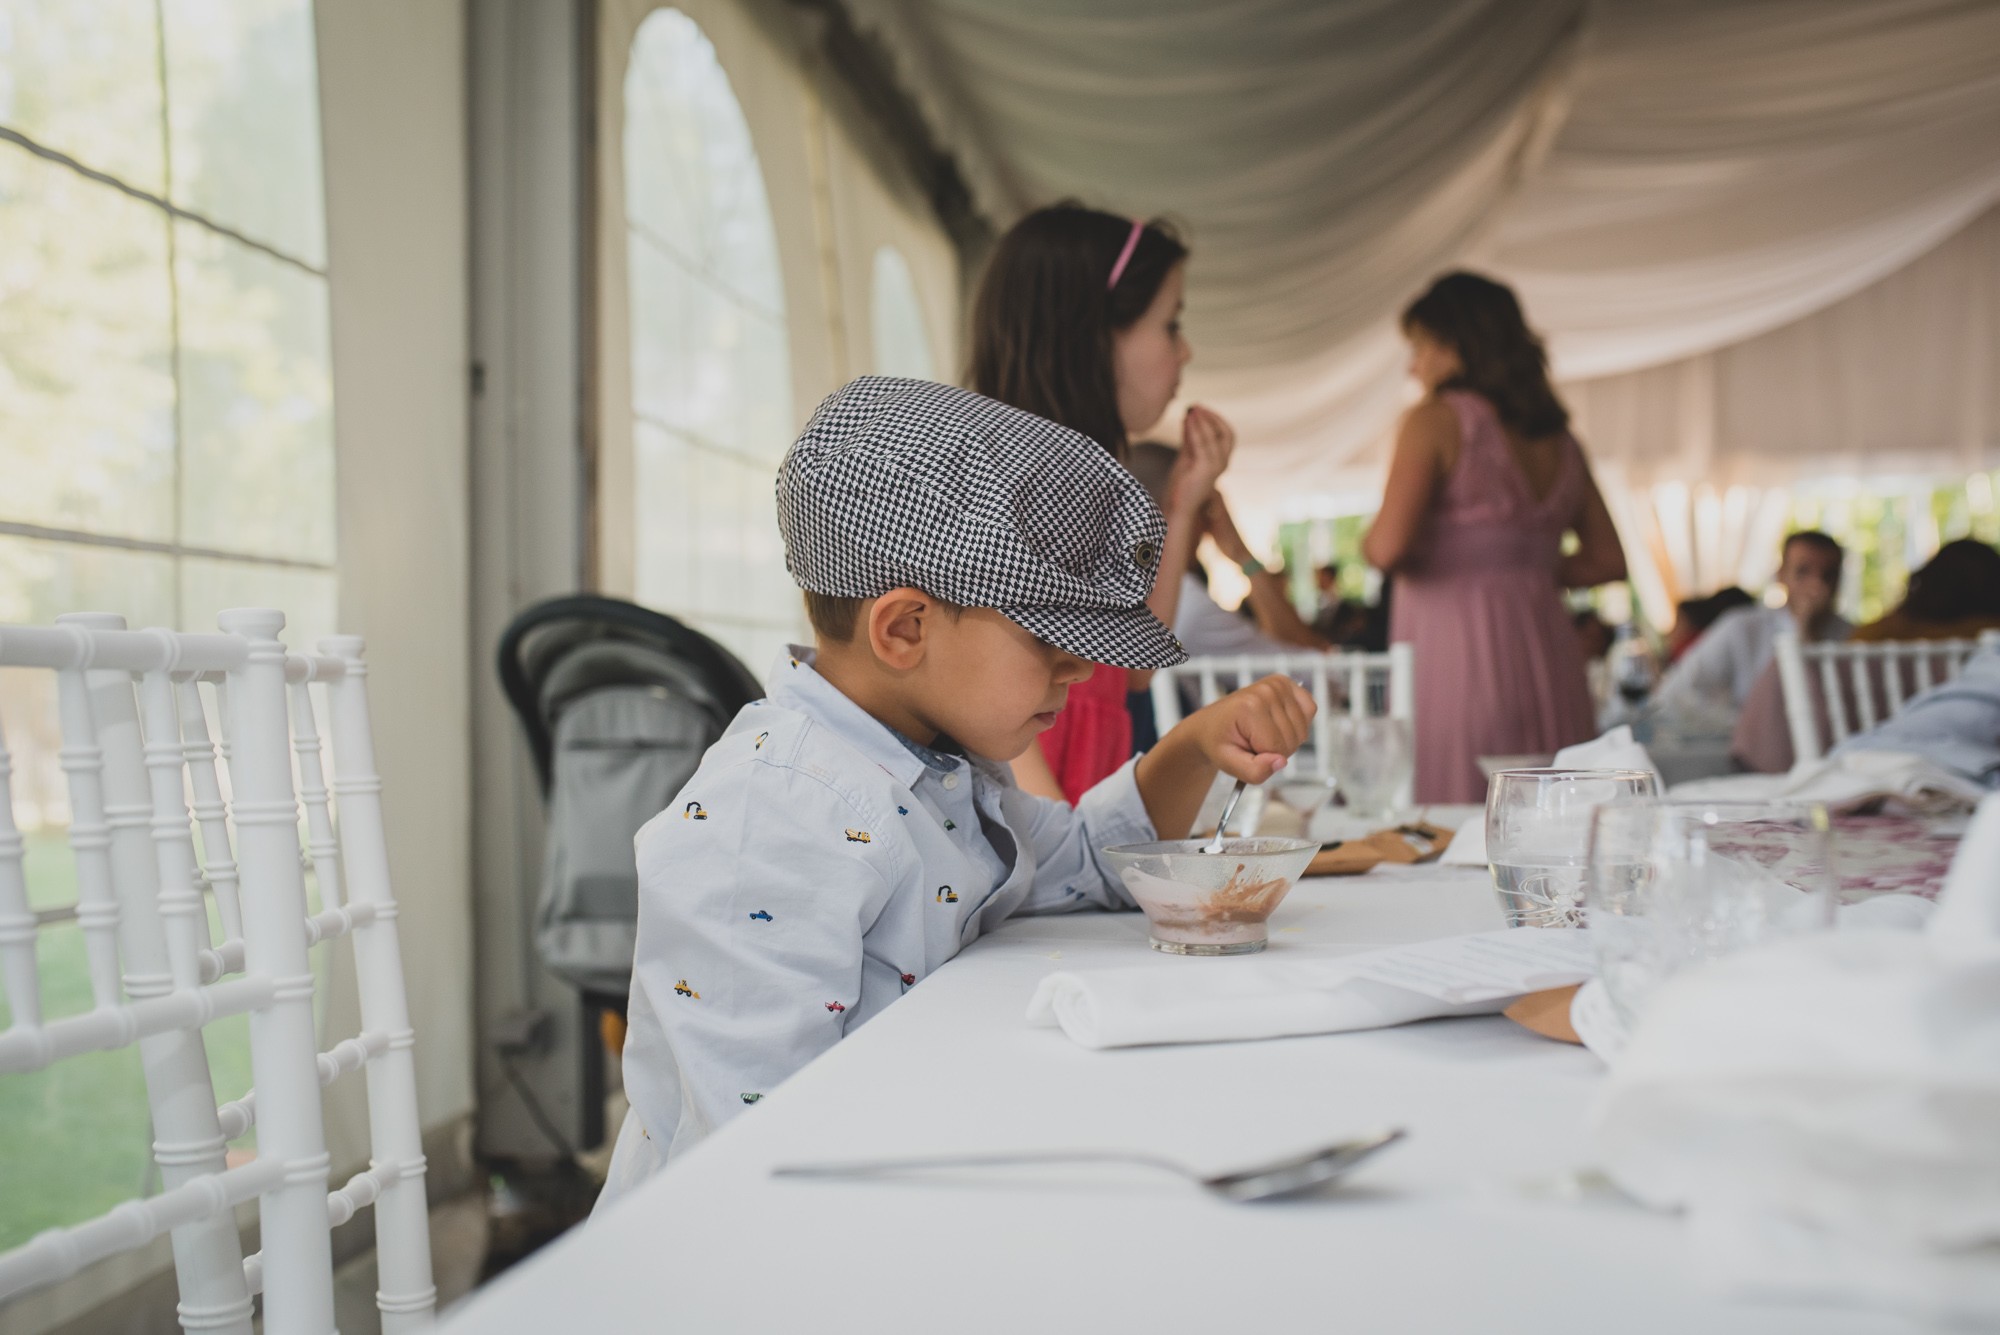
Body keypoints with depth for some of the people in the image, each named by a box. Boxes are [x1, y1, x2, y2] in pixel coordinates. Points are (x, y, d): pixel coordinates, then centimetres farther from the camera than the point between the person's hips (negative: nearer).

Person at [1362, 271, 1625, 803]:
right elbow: (1607, 559, 18)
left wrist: (1368, 540, 5)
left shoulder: (1435, 420, -4)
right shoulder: (1559, 439, 15)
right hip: (1546, 648, 7)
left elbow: (1389, 547, -16)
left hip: (1457, 656, -7)